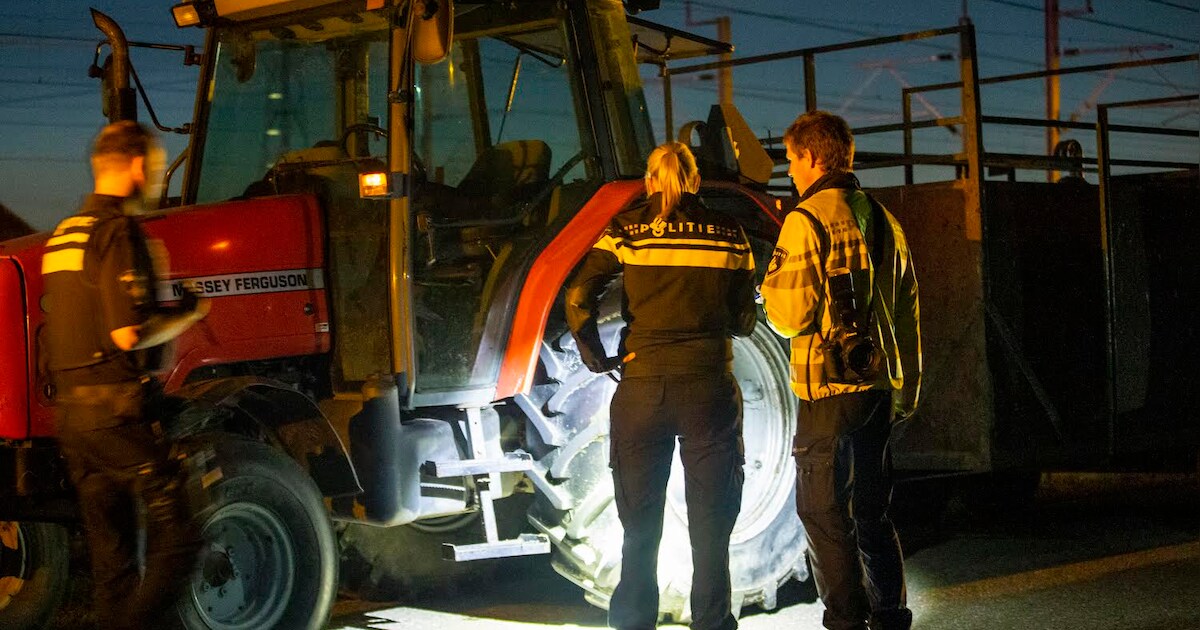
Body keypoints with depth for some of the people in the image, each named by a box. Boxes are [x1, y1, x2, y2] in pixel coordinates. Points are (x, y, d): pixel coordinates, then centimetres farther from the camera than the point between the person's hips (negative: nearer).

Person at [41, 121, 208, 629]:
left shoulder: (64, 233, 17)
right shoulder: (117, 230, -11)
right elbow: (128, 334, -19)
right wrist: (191, 315, -3)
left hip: (70, 410, 9)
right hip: (114, 409, -9)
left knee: (111, 552, 12)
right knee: (176, 537, -8)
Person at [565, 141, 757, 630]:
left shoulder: (626, 230, 1)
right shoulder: (729, 235, 3)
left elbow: (578, 297, -8)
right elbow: (743, 321, 6)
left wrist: (596, 358, 3)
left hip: (642, 385, 0)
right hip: (710, 386, 0)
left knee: (640, 525, 11)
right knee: (710, 526, 7)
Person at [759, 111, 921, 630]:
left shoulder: (806, 220, -10)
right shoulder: (883, 219, 12)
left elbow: (790, 316, -15)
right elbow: (907, 314, 16)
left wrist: (770, 285, 6)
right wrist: (908, 389, 23)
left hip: (829, 391, -7)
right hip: (879, 387, 7)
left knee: (823, 511, 0)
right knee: (871, 509, 16)